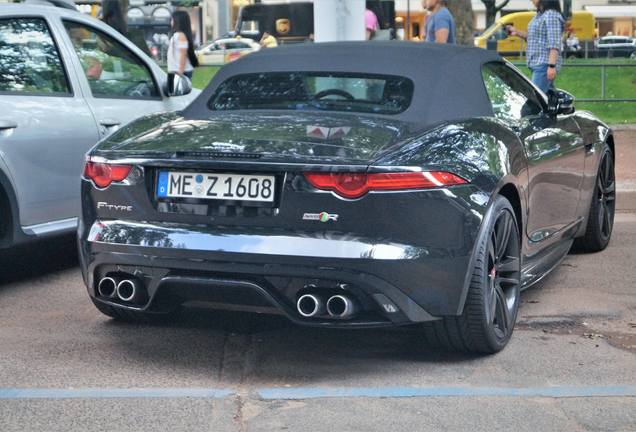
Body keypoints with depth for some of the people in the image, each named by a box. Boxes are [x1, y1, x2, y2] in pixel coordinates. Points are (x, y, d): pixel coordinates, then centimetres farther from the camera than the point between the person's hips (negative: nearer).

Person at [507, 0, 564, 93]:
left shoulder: (551, 15, -13)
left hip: (544, 65, -10)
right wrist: (517, 32, 15)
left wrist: (552, 65, -25)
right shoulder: (539, 15, 16)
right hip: (537, 64, 10)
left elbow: (554, 44, -19)